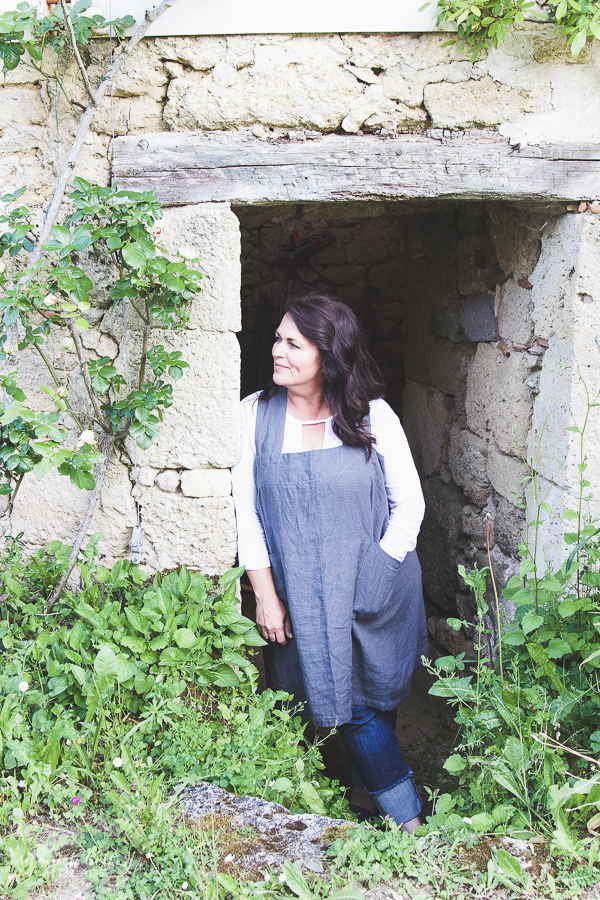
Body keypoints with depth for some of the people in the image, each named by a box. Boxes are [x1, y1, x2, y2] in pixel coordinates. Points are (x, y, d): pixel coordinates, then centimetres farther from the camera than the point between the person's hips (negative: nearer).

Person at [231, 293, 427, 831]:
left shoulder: (373, 417, -4)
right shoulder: (256, 414, -2)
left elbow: (409, 503, 0)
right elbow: (245, 507, -1)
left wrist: (373, 578, -6)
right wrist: (265, 593, -5)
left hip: (374, 594, 0)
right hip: (302, 598, 0)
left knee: (376, 696, 8)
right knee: (354, 704, 4)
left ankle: (368, 789, 33)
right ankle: (409, 819, 20)